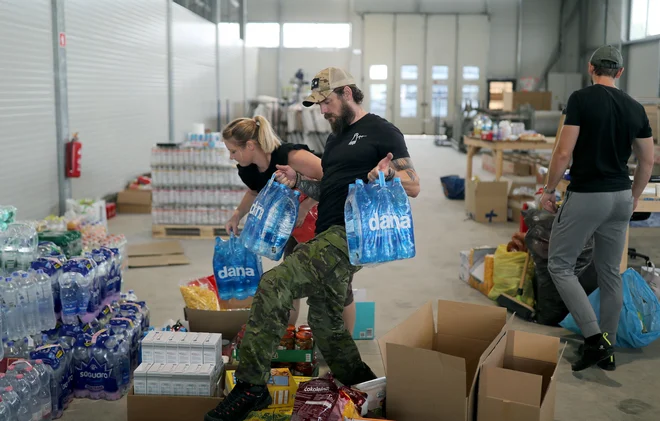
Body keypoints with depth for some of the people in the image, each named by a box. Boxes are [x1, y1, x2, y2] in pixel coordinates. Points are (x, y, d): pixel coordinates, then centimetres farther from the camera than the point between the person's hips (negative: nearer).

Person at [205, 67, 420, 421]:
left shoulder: (381, 132, 0)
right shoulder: (336, 138, 26)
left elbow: (413, 186, -3)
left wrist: (386, 174, -24)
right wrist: (297, 182, 11)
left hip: (348, 235, -10)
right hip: (328, 236, 10)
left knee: (274, 284, -25)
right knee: (324, 322, 12)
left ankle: (251, 386, -21)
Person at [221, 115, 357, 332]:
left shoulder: (291, 157, -35)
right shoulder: (249, 171, -10)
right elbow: (255, 192, 13)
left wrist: (305, 206, -37)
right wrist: (237, 215, 0)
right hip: (300, 224, 7)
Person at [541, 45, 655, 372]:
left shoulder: (581, 99, -10)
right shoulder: (635, 108, 7)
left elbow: (564, 153, -15)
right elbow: (647, 162, 12)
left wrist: (549, 190, -2)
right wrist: (633, 198, 25)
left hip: (585, 196, -6)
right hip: (621, 197, 6)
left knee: (559, 265, 5)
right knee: (610, 273, 14)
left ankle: (594, 337, -5)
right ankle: (608, 349, 21)